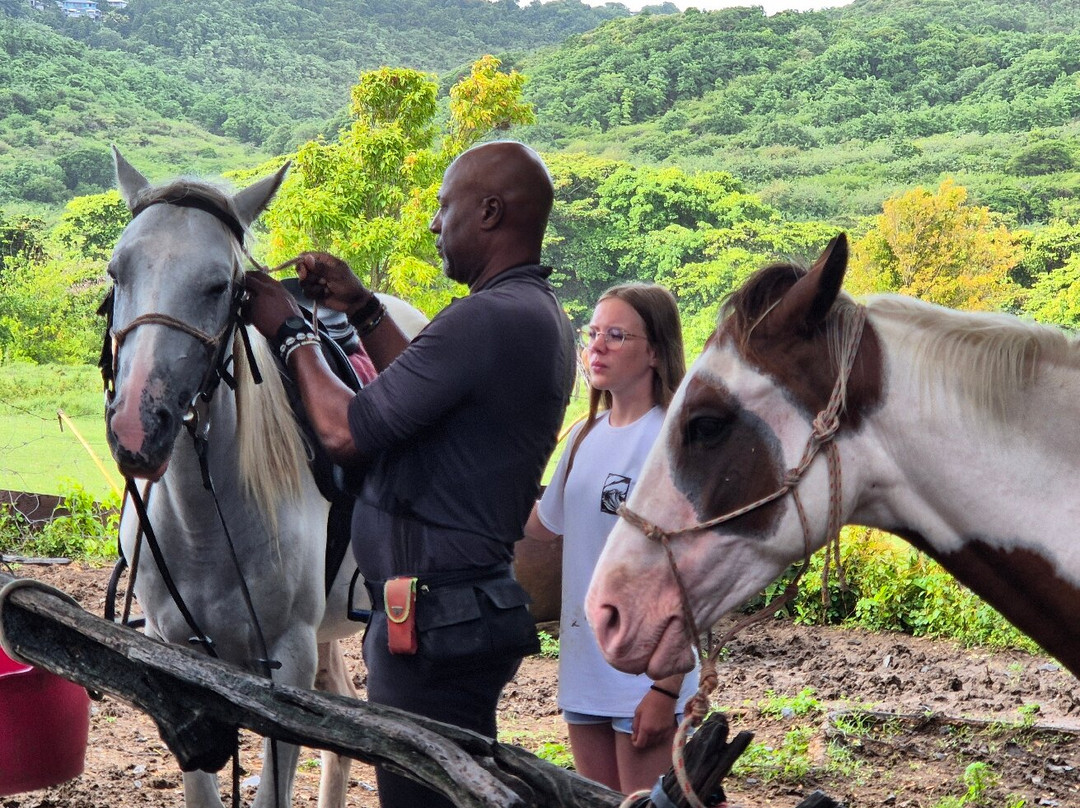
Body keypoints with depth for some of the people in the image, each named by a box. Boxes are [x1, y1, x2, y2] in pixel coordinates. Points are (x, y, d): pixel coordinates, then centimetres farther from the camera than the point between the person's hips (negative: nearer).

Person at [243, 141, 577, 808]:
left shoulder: (487, 318, -23)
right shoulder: (540, 315, 11)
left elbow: (345, 432, -21)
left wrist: (292, 335, -5)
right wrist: (362, 312, 21)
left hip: (435, 623, -11)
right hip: (475, 603, 11)